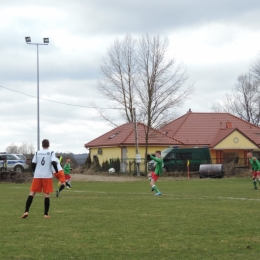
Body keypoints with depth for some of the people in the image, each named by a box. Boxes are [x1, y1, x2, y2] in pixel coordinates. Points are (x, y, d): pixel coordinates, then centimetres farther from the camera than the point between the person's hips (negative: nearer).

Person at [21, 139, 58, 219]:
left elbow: (33, 164, 3)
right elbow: (53, 162, -14)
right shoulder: (51, 152, 0)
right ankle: (46, 214, 1)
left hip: (37, 176, 2)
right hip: (47, 176, -2)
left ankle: (26, 211, -5)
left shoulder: (37, 153, 7)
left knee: (32, 193, 6)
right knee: (46, 194, 3)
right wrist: (57, 171, 2)